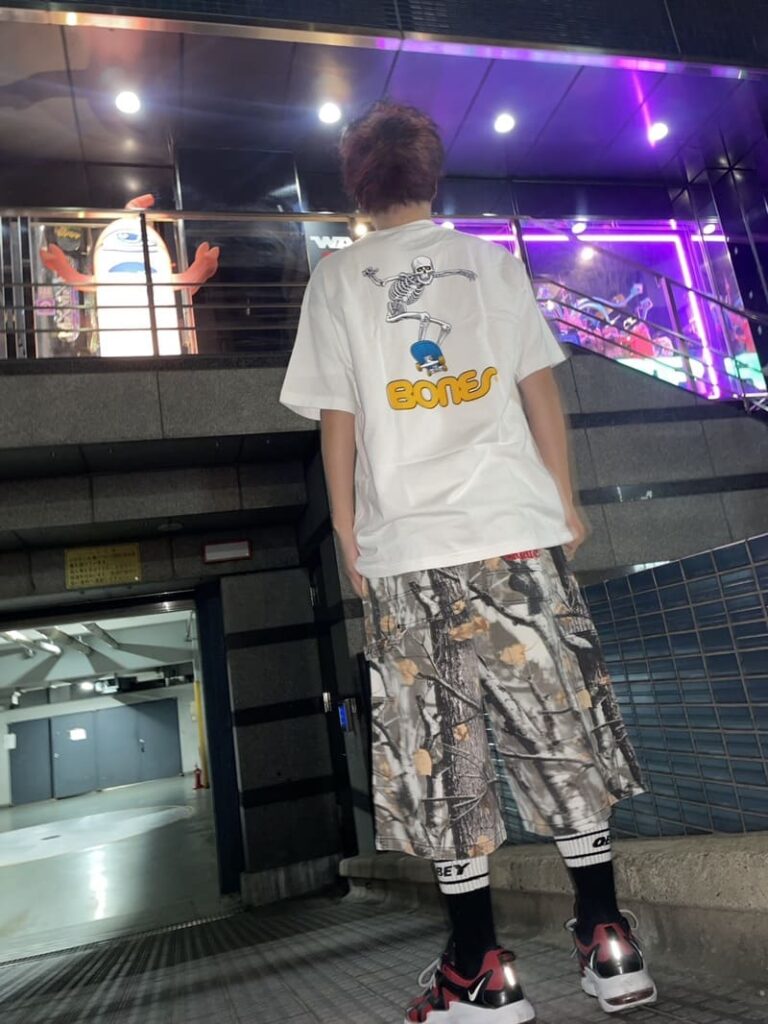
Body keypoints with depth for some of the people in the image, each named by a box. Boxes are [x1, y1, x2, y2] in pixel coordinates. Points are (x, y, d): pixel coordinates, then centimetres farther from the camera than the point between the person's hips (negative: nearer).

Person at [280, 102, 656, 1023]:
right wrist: (565, 502, 12)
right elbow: (540, 388, 6)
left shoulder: (338, 277, 7)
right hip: (517, 529, 2)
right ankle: (609, 945, 18)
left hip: (405, 548, -1)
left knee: (441, 758, 5)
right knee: (565, 735, 10)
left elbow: (337, 421, 2)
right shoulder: (491, 257, 11)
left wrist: (347, 536, 9)